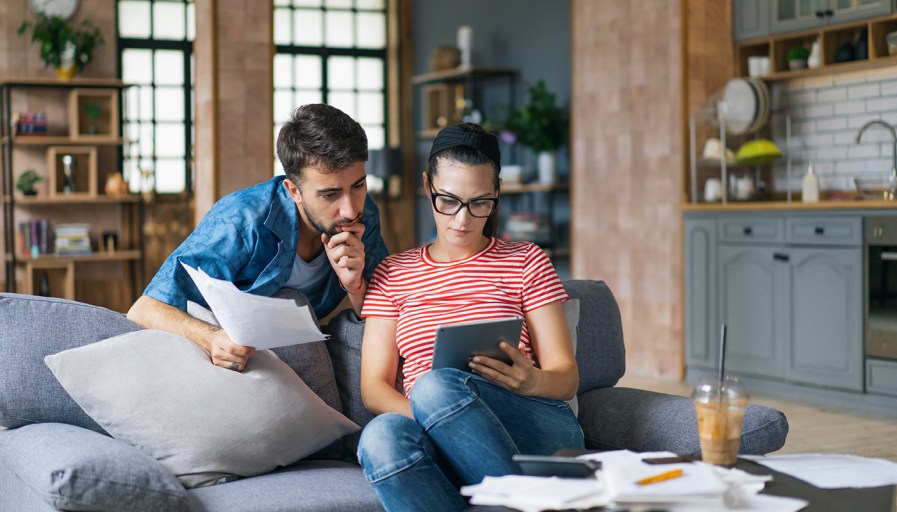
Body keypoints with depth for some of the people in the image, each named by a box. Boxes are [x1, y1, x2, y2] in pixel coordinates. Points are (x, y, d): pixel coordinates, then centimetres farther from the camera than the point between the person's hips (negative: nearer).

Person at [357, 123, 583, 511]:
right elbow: (374, 386, 10)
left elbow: (566, 377, 9)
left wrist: (532, 382, -18)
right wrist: (429, 420, -13)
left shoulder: (525, 262, 16)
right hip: (442, 447, 1)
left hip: (536, 430, -1)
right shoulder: (393, 274, 19)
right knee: (382, 436, -36)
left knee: (436, 385, -34)